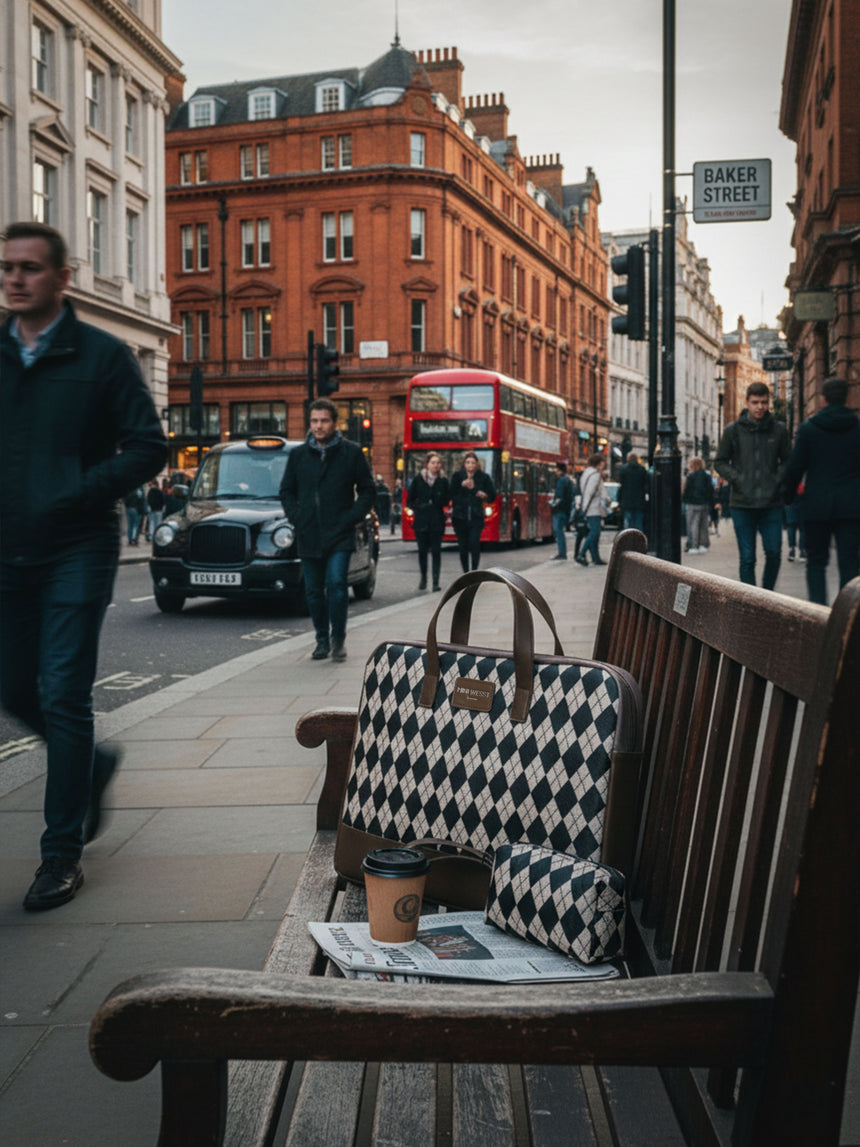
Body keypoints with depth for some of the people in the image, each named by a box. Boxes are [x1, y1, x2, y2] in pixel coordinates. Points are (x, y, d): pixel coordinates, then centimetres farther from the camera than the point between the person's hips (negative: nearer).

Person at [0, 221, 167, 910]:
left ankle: (62, 853, 6)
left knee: (64, 698, -5)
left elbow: (148, 447, -4)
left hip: (76, 552, -5)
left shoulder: (102, 355, -2)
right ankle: (93, 767, 39)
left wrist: (79, 496, -16)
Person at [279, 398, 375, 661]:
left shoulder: (351, 453, 2)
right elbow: (286, 491, 18)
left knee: (336, 584, -14)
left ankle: (338, 640, -1)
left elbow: (368, 491, 6)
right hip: (308, 537, 3)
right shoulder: (298, 455, 9)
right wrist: (296, 518, 3)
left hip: (339, 535, -3)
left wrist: (351, 518, -5)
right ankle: (322, 640, 21)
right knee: (314, 591, 7)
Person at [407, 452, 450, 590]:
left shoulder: (443, 481, 5)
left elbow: (446, 500, 7)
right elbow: (410, 500, 9)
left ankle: (436, 581, -3)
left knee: (436, 551, -4)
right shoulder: (418, 479, 5)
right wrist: (417, 509, -4)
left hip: (437, 521, 0)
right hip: (421, 521, 0)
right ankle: (423, 577, 22)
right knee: (422, 550, 5)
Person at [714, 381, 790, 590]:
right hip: (743, 504, -1)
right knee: (747, 558, 1)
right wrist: (737, 479, -8)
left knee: (774, 553, -5)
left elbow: (787, 461, 15)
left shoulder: (779, 430, 6)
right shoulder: (733, 430, 3)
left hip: (771, 503, 1)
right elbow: (720, 462, 8)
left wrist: (778, 479, -4)